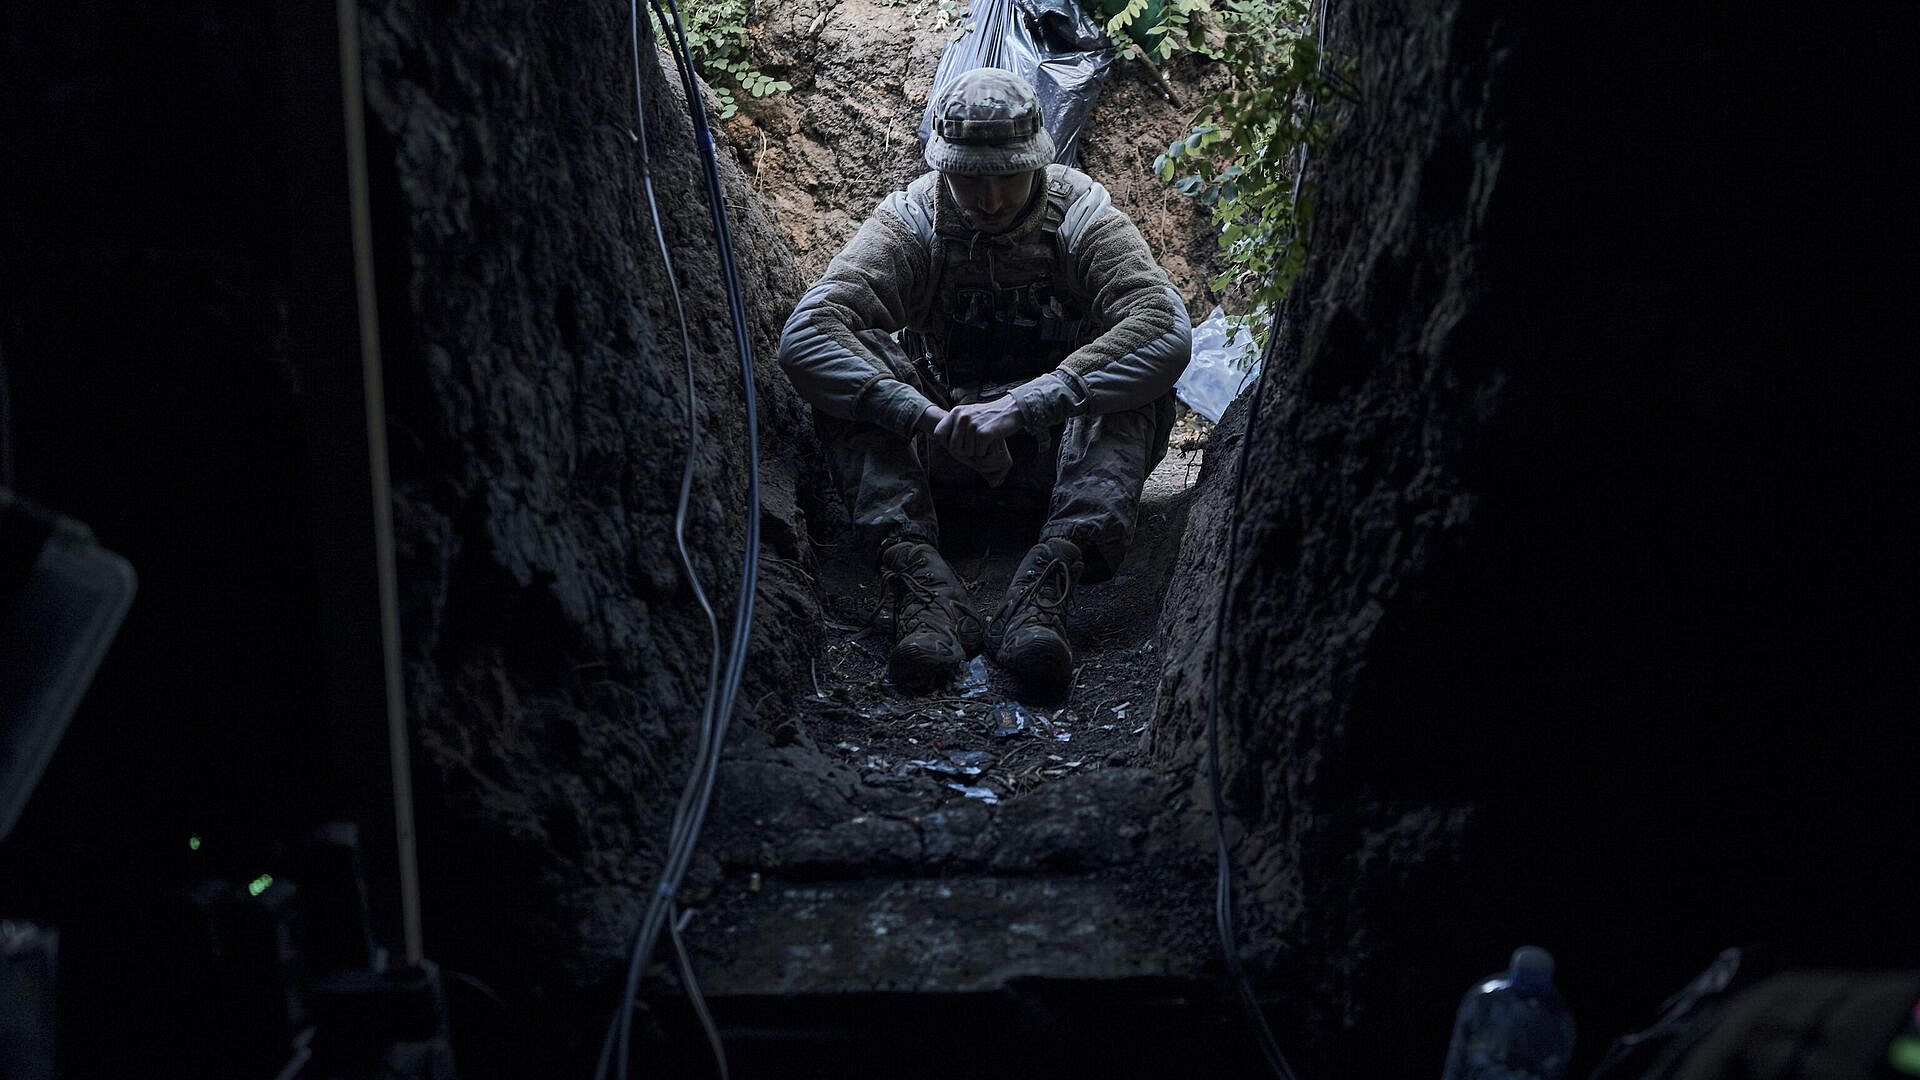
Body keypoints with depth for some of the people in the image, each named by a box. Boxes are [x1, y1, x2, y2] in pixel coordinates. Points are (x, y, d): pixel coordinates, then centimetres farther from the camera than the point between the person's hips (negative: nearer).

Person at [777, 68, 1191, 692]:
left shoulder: (1080, 213, -12)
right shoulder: (911, 221, -10)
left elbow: (1167, 328, -30)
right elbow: (805, 334, -26)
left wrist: (1024, 405, -42)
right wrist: (928, 418, -43)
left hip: (1060, 440, -1)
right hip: (945, 444, 1)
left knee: (1137, 378, -31)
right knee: (855, 360, -26)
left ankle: (1044, 587, -50)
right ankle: (922, 586, -45)